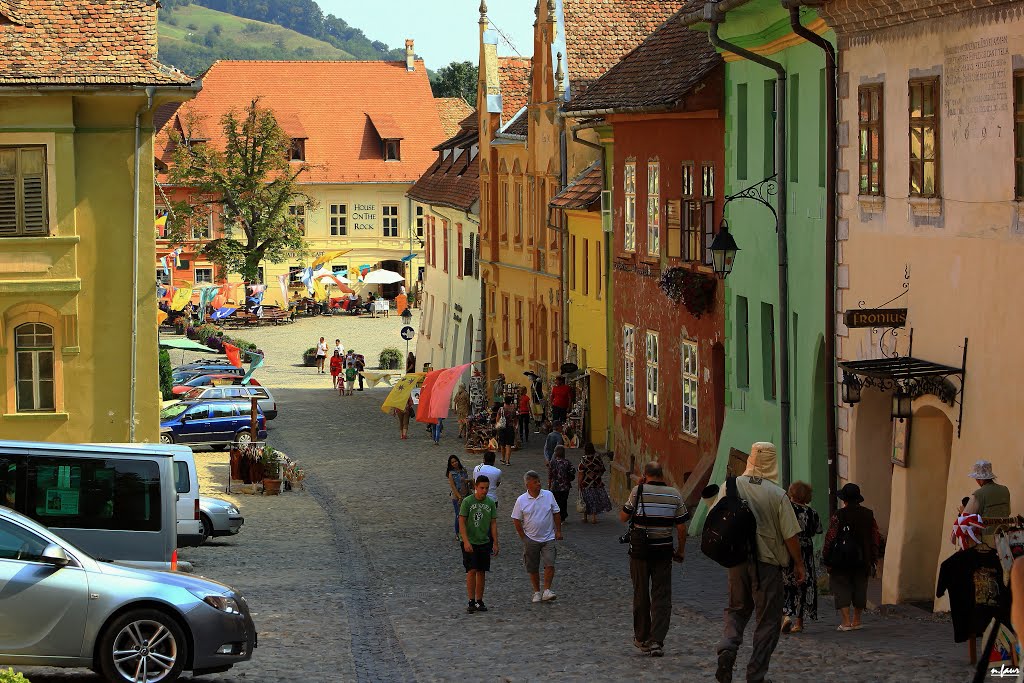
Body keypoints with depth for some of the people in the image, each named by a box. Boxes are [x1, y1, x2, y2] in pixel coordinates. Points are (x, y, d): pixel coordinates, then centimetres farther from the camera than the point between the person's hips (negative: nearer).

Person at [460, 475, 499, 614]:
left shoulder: (490, 503, 4)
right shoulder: (467, 501, -8)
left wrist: (495, 543, 4)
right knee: (471, 571, -10)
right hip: (470, 543, -4)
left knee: (481, 572, 6)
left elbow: (493, 523, 8)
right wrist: (466, 542, -17)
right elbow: (462, 522, -9)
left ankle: (479, 601, 14)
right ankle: (471, 601, -6)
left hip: (484, 542, 4)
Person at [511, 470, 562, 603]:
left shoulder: (548, 495, 0)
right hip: (531, 539, 0)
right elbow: (516, 520, 1)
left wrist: (558, 531, 5)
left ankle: (547, 590, -6)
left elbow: (556, 514, 8)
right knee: (533, 568, 7)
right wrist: (523, 537, -1)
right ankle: (537, 592, 21)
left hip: (548, 538, 0)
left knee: (549, 564, -13)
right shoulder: (521, 500, -5)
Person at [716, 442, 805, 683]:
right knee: (768, 620, 7)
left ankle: (727, 648, -8)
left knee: (736, 610, 19)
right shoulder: (777, 495, -11)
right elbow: (791, 535, -10)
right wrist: (799, 564, 3)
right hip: (767, 563, -3)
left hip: (737, 561, 3)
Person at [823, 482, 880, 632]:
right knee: (860, 587, 14)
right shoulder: (868, 514, 3)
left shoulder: (839, 515, -12)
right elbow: (876, 538, 7)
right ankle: (856, 621, 20)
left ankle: (846, 621, -8)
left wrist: (826, 558, -4)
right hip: (863, 561, 4)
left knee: (841, 587, 1)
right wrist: (873, 558, 14)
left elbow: (830, 538, -13)